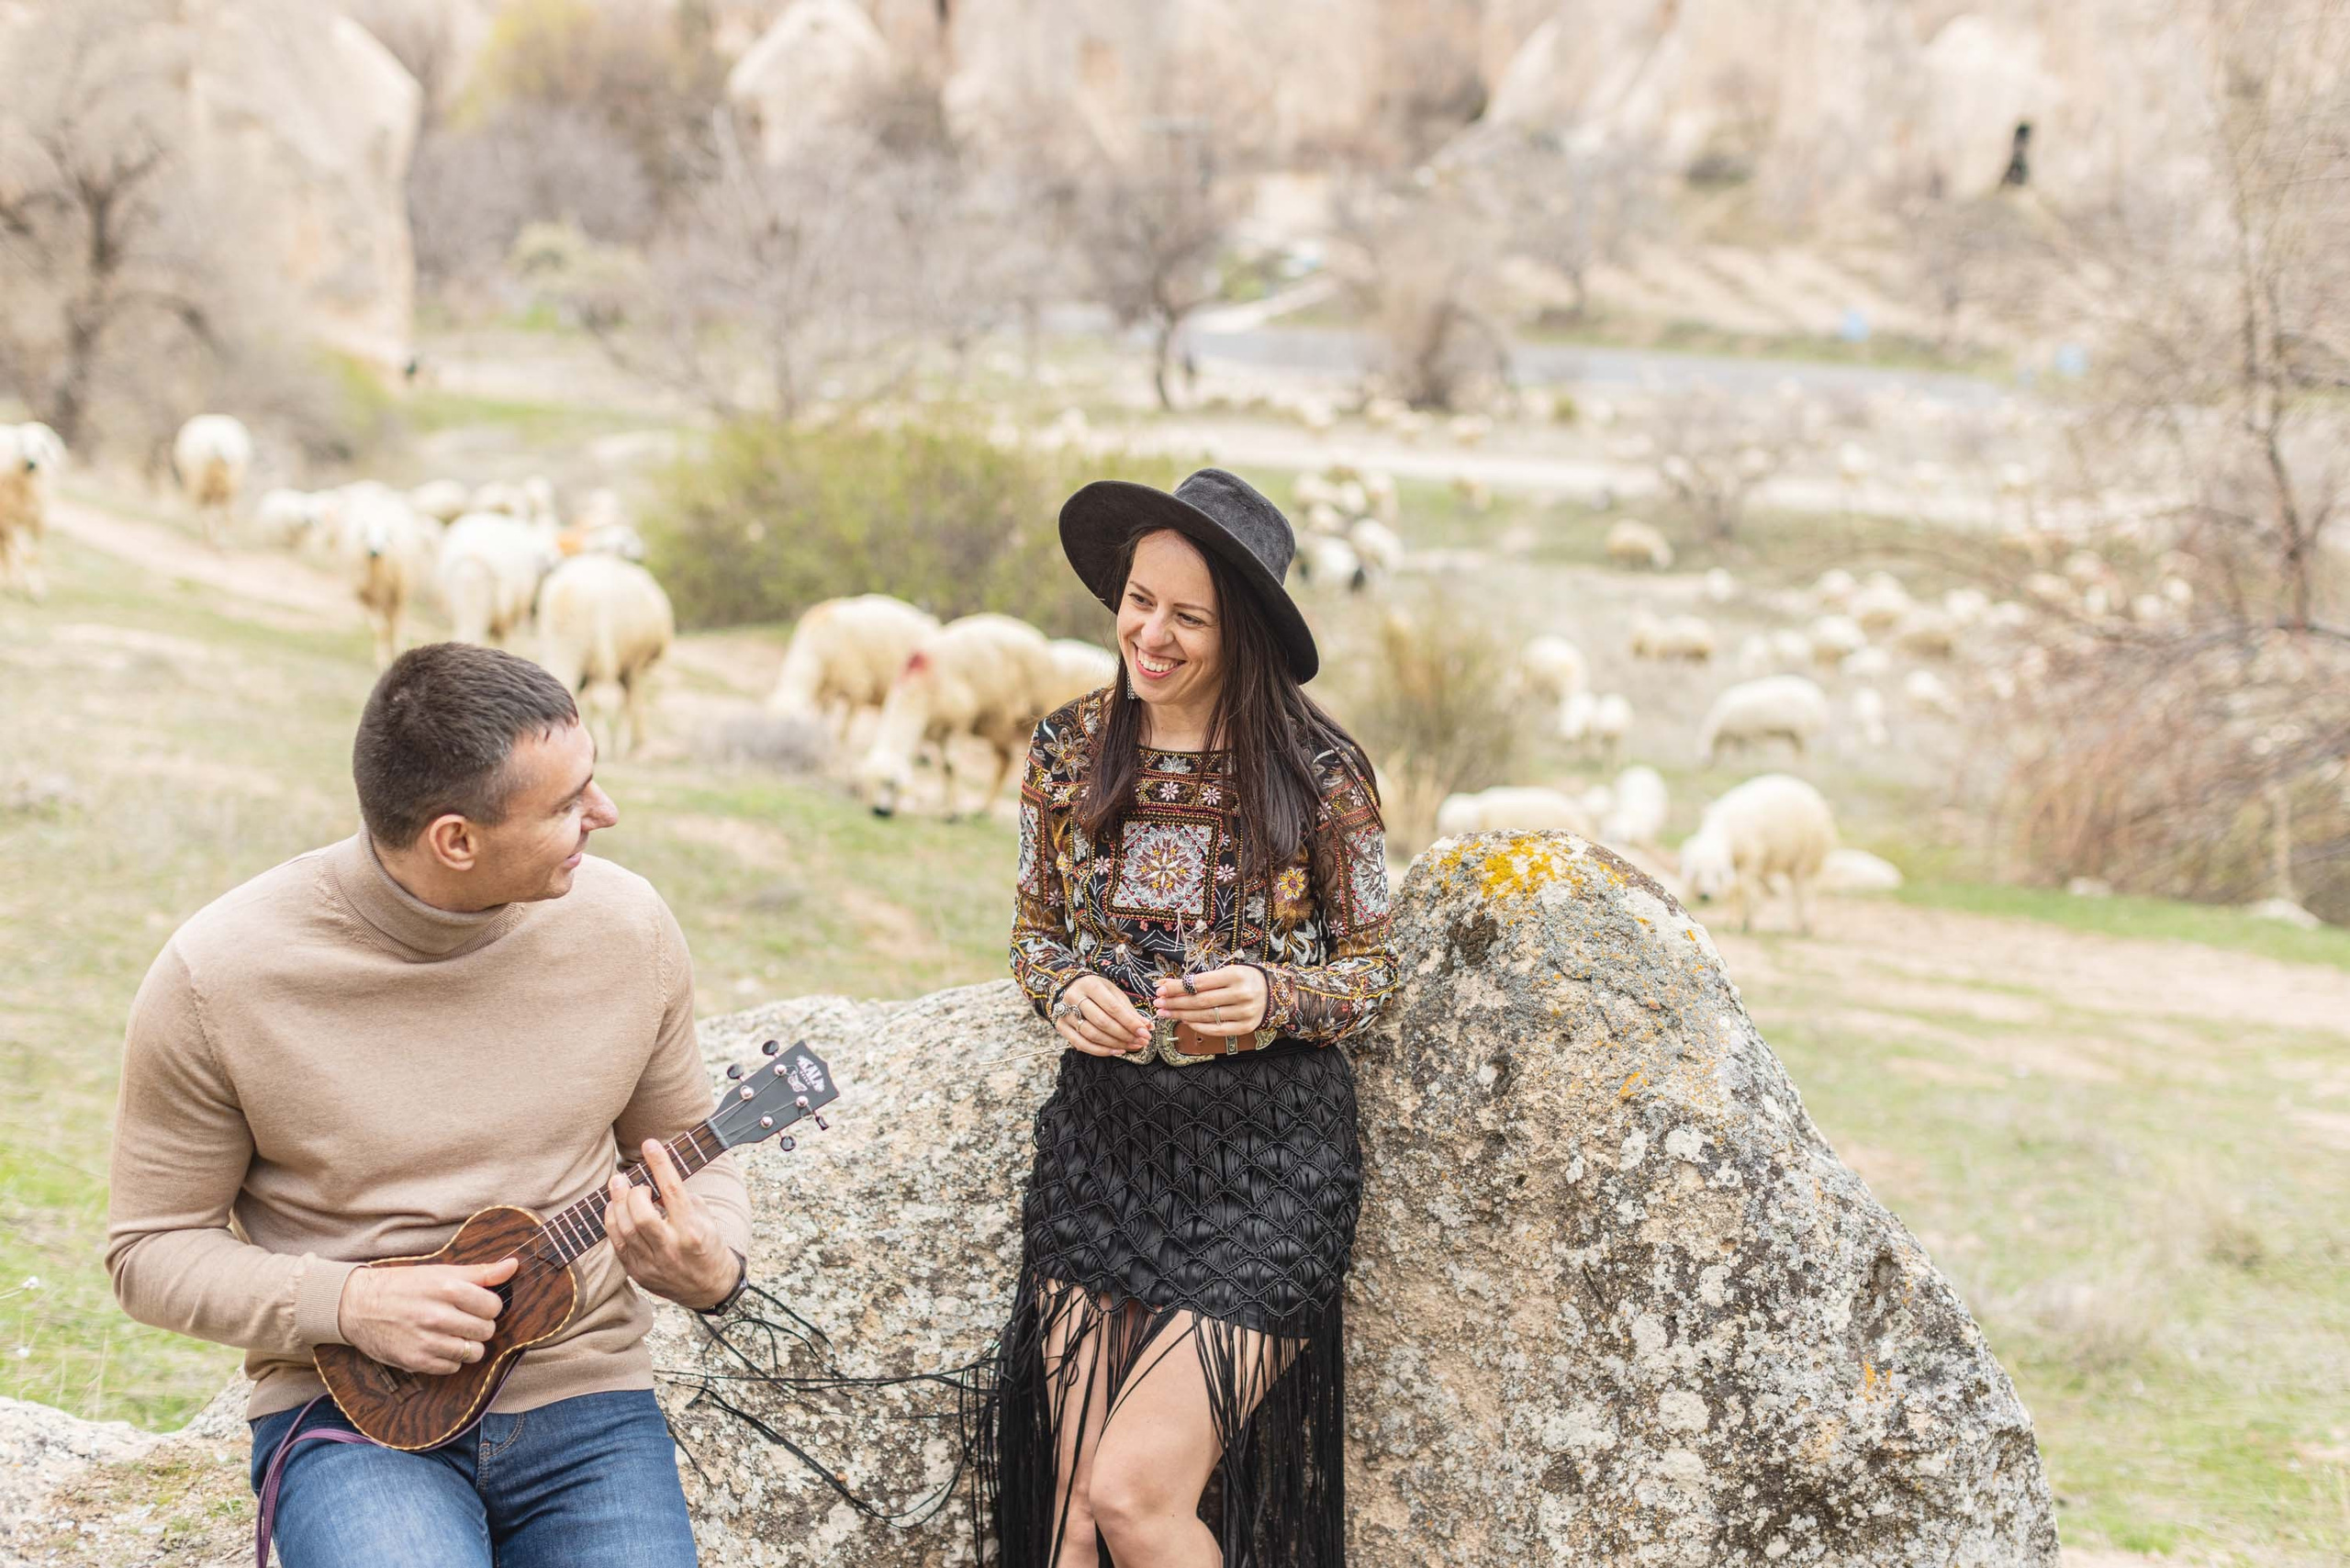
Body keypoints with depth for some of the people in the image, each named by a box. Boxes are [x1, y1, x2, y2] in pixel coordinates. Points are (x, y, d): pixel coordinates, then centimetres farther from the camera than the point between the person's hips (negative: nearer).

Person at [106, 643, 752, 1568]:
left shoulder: (628, 928, -1)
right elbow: (153, 1248, -2)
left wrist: (711, 1268, -9)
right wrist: (347, 1303, -17)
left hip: (582, 1398, 3)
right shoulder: (217, 976, -11)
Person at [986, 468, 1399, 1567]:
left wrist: (1272, 999, -19)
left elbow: (1373, 970, 1)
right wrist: (1066, 990, -8)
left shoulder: (1318, 774, -7)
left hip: (1263, 1156, -4)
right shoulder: (1069, 751, 3)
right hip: (1101, 1139, 4)